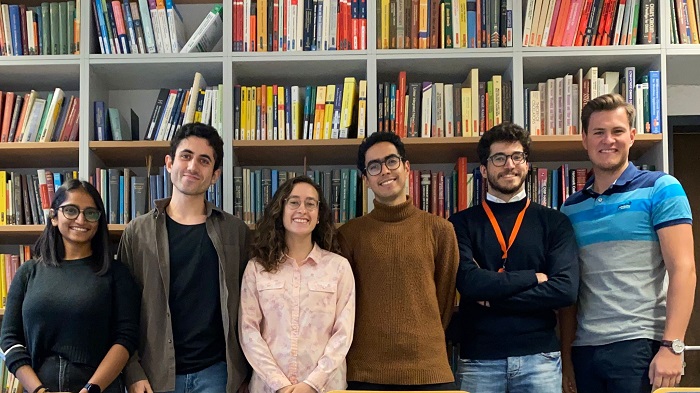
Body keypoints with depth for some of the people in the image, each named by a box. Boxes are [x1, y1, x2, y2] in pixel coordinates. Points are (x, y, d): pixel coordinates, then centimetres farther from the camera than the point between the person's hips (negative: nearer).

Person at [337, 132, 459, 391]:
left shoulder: (439, 230, 3)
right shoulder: (349, 234, 3)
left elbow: (445, 299, 8)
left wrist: (423, 347, 9)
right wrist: (371, 349, 7)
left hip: (430, 370, 0)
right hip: (366, 372, 0)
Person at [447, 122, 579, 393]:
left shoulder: (554, 223, 6)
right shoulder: (462, 224, 4)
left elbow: (565, 289, -7)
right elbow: (469, 282, -12)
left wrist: (492, 297, -10)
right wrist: (534, 277, -7)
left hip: (540, 356, 1)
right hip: (478, 358, 0)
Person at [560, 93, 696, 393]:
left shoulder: (661, 189, -1)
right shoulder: (571, 208, 11)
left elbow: (683, 269, -8)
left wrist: (672, 346, -16)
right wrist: (566, 355, 8)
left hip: (640, 344, -4)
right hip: (584, 348, 4)